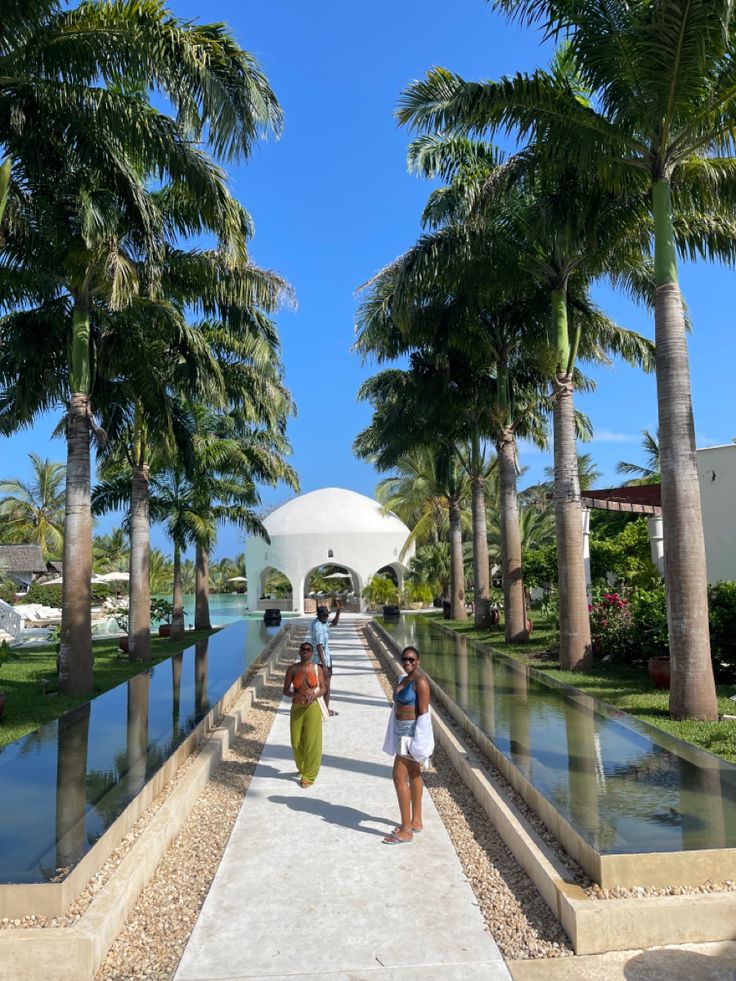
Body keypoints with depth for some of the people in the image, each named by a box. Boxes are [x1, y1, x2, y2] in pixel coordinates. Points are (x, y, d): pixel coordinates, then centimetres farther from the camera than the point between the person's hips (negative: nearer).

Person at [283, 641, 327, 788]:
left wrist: (314, 696, -15)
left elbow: (323, 688, 4)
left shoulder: (317, 668, -3)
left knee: (312, 742, -1)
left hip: (313, 707, -1)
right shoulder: (292, 669, -3)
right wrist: (296, 696, -19)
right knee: (296, 742, 6)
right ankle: (302, 769, 33)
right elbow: (285, 690, 0)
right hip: (296, 708, 1)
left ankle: (309, 776, 12)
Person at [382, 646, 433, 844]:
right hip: (402, 731, 9)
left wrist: (418, 743, -20)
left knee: (399, 777, -8)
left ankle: (406, 831, 0)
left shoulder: (420, 681, -18)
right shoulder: (403, 680, 9)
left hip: (413, 733, -9)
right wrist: (395, 738, 14)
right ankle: (416, 821, 28)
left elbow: (424, 713, -19)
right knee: (413, 775, 16)